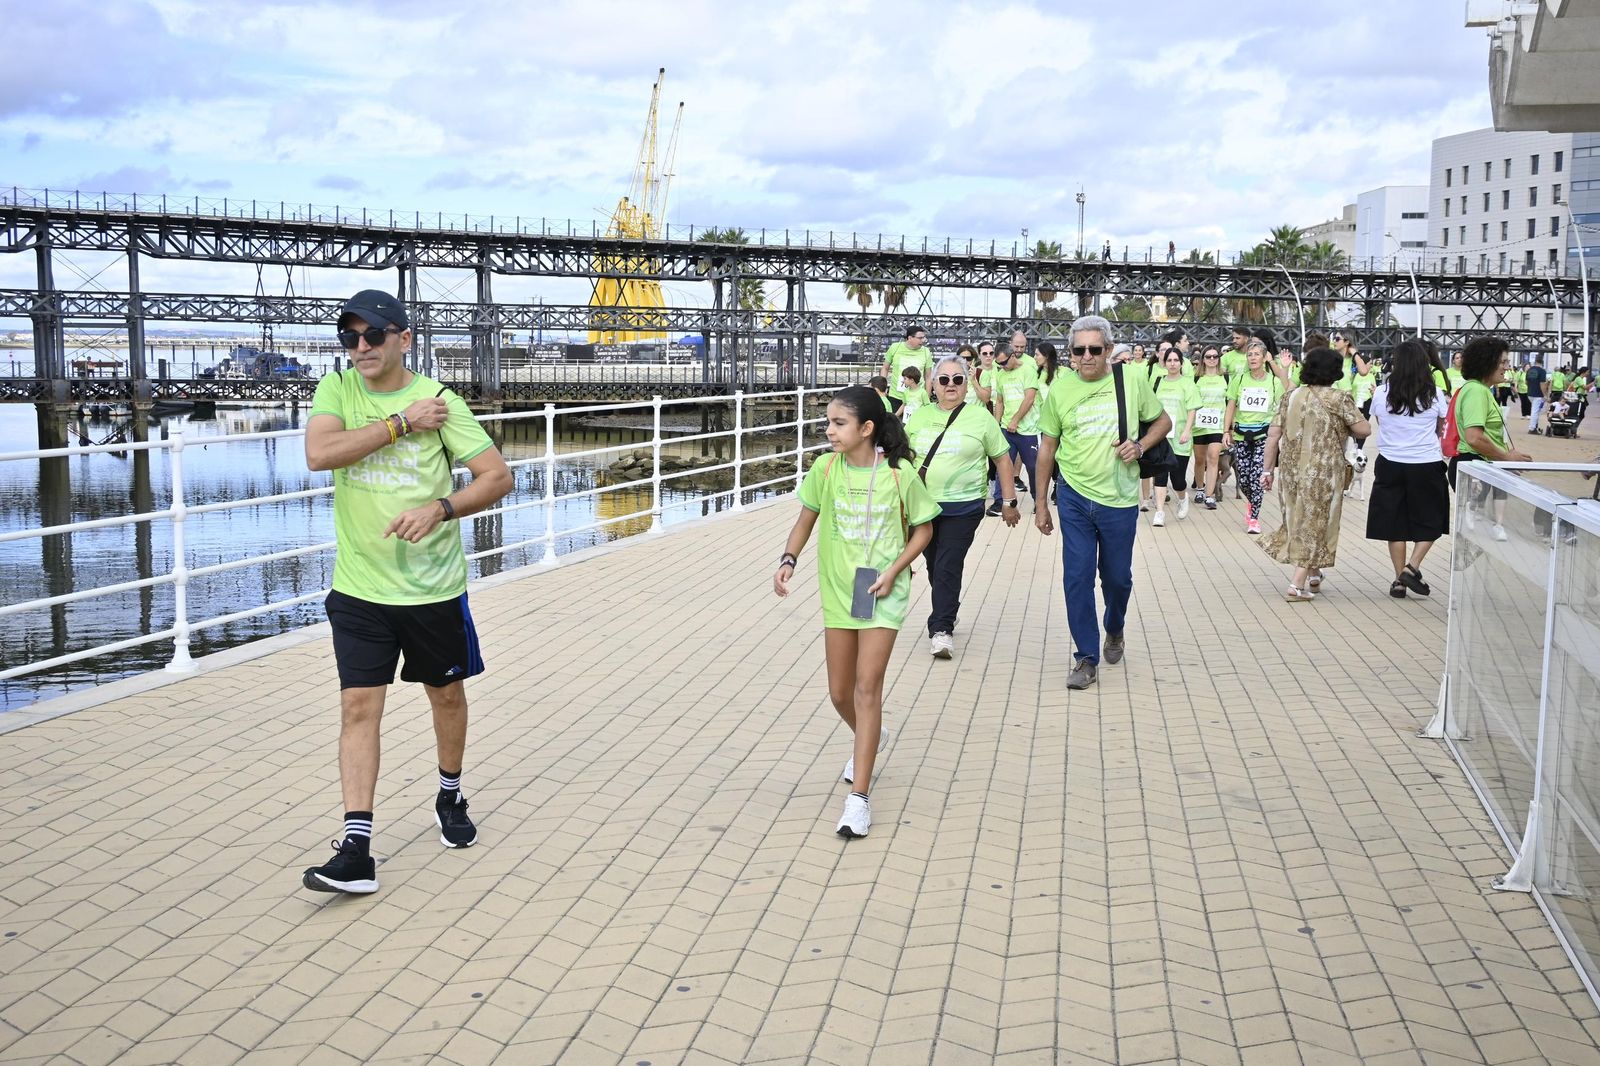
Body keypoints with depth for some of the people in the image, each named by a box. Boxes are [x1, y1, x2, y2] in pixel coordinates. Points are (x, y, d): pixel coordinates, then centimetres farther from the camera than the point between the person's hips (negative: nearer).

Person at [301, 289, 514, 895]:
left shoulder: (438, 400, -6)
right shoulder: (336, 389, -1)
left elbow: (498, 476, -8)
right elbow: (318, 453, -20)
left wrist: (439, 509, -24)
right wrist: (402, 423, -18)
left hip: (434, 587, 0)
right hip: (359, 589, 0)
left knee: (447, 694, 15)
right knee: (359, 707, -5)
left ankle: (450, 797, 40)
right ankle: (356, 851, -4)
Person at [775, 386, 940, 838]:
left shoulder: (900, 474, -13)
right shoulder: (825, 469, -6)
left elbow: (923, 529, -2)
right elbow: (806, 519, 6)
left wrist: (893, 572, -14)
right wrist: (788, 560, -12)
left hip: (883, 594, -4)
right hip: (838, 592, 4)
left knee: (867, 686, -11)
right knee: (839, 692, 12)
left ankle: (859, 797, -6)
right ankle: (871, 740, 47)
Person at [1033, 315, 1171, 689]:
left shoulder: (1132, 382, -3)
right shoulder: (1060, 390, -1)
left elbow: (1163, 421, 12)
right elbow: (1047, 449, 7)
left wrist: (1140, 445, -9)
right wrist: (1040, 503, 7)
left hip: (1120, 498, 0)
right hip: (1074, 496, 0)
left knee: (1117, 576, 13)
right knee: (1077, 577, -3)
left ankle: (1114, 630, 43)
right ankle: (1087, 658, 7)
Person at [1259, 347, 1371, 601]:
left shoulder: (1291, 396, 3)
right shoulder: (1338, 398, -8)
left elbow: (1273, 435, 1)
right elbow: (1364, 430, -10)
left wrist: (1269, 469, 8)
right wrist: (1343, 429, 10)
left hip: (1292, 468, 4)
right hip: (1324, 471, -4)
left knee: (1298, 518, 20)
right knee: (1316, 522, 5)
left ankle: (1313, 575, 34)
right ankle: (1297, 585, -1)